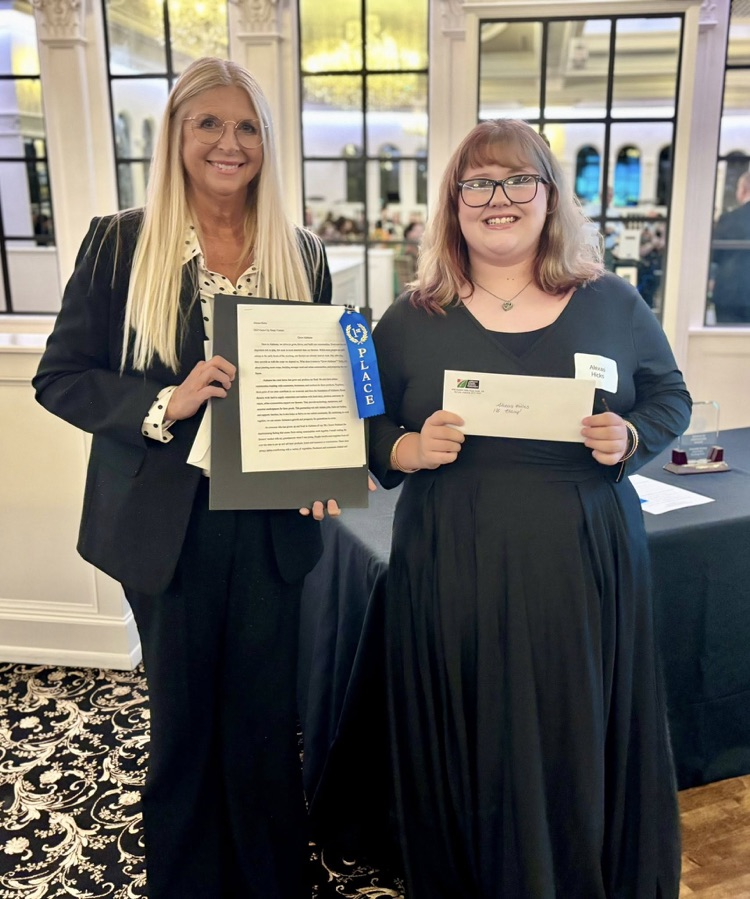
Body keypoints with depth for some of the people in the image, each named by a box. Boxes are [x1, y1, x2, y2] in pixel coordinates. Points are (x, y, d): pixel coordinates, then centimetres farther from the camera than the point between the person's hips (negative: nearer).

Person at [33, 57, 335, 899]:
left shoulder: (302, 253, 5)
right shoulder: (120, 242, -2)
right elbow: (59, 376, -3)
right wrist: (163, 405, -20)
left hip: (272, 524, 2)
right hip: (168, 524, -1)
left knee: (266, 719, 13)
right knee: (183, 718, 15)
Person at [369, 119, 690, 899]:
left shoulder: (612, 304, 5)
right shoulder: (410, 321, 3)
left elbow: (670, 397, 12)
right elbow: (364, 433, 7)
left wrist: (629, 439, -9)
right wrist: (411, 450, -14)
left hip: (584, 571, 1)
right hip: (452, 579, 0)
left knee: (583, 747, 11)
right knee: (467, 754, 9)